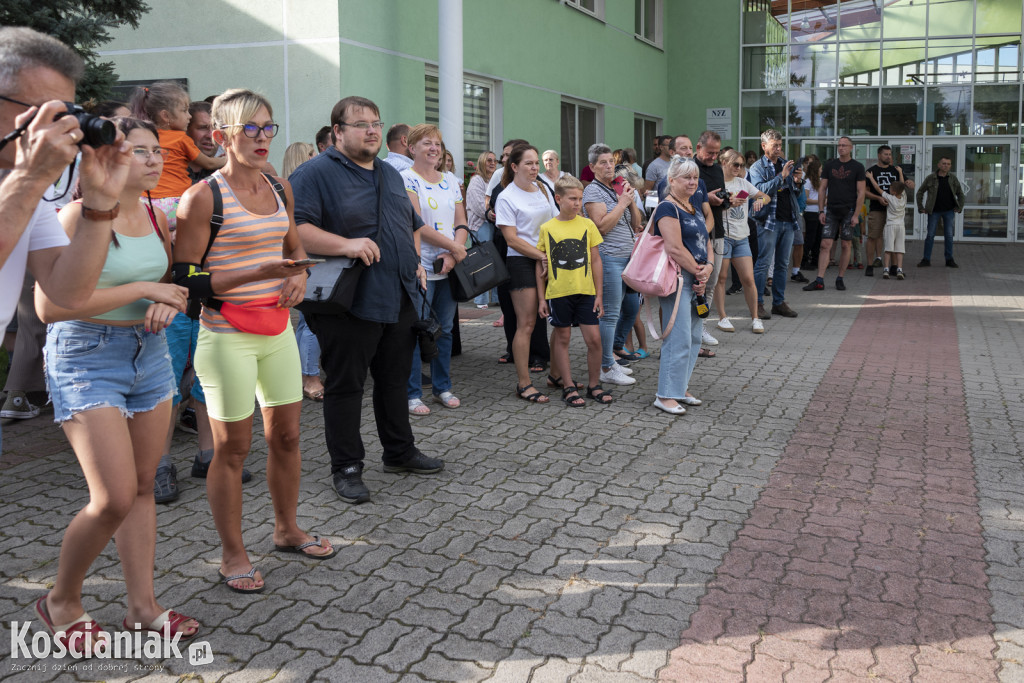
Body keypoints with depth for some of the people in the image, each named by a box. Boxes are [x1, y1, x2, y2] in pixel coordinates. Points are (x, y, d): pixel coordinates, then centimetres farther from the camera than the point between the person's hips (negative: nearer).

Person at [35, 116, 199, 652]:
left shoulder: (157, 218, 6)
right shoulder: (79, 216, -15)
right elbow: (49, 306, -22)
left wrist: (167, 303, -2)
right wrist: (143, 289, -19)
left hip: (148, 353, 7)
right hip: (87, 359, -7)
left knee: (143, 487, 10)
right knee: (115, 498, -9)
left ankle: (143, 606, 22)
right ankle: (61, 601, 17)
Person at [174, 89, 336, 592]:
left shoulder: (280, 189, 8)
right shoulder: (202, 197, -12)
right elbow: (187, 279, -14)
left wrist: (298, 276, -1)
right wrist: (262, 272, -22)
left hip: (278, 330, 6)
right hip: (227, 336, -6)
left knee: (286, 435, 14)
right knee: (232, 447, 3)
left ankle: (287, 530, 33)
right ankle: (233, 554, 18)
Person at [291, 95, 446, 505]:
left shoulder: (390, 175, 17)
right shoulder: (316, 174, -8)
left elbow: (413, 224, 29)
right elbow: (294, 228, -20)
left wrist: (415, 261, 12)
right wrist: (346, 244, -28)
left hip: (400, 300, 8)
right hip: (350, 303, -7)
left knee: (396, 379, 17)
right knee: (345, 385, 2)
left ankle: (399, 452, 32)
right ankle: (346, 468, 13)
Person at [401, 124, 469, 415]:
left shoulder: (450, 180, 13)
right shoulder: (406, 179, -5)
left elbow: (462, 224, 10)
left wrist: (452, 255, -8)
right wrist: (455, 246, -12)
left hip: (450, 267, 6)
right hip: (420, 267, -6)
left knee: (445, 329, 11)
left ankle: (442, 387, 23)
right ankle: (412, 394, 6)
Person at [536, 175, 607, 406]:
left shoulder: (587, 225, 3)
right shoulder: (547, 228, 0)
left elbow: (596, 260, 6)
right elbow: (540, 265, 4)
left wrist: (599, 294, 3)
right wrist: (541, 298, 1)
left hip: (585, 291, 1)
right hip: (558, 292, -1)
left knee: (594, 338, 0)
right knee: (562, 338, 7)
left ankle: (594, 385, 16)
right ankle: (569, 387, 17)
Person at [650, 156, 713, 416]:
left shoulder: (695, 210, 18)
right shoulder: (668, 208, -11)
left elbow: (704, 243, 19)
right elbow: (675, 248, -19)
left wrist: (708, 268, -1)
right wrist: (698, 271, -11)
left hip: (696, 281, 9)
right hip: (677, 279, -9)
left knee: (694, 338, 13)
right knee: (679, 339, -10)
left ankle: (680, 387, 23)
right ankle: (665, 395, -3)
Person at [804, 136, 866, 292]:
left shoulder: (857, 167, 0)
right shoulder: (829, 165, 8)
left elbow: (861, 193, -2)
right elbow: (822, 189, 9)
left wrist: (856, 214, -9)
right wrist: (821, 210, 1)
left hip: (848, 211, -2)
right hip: (831, 211, 2)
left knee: (846, 246, 2)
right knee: (825, 245, -5)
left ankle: (840, 279, 13)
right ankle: (819, 281, -7)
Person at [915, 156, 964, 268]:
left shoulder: (953, 178, 2)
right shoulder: (931, 178, -4)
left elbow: (960, 194, 12)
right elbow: (920, 192, 3)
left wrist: (960, 207, 3)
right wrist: (920, 207, -2)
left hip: (949, 211, 2)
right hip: (934, 211, -2)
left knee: (949, 235, 4)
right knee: (930, 235, -1)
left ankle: (949, 260, 12)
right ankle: (926, 259, 6)